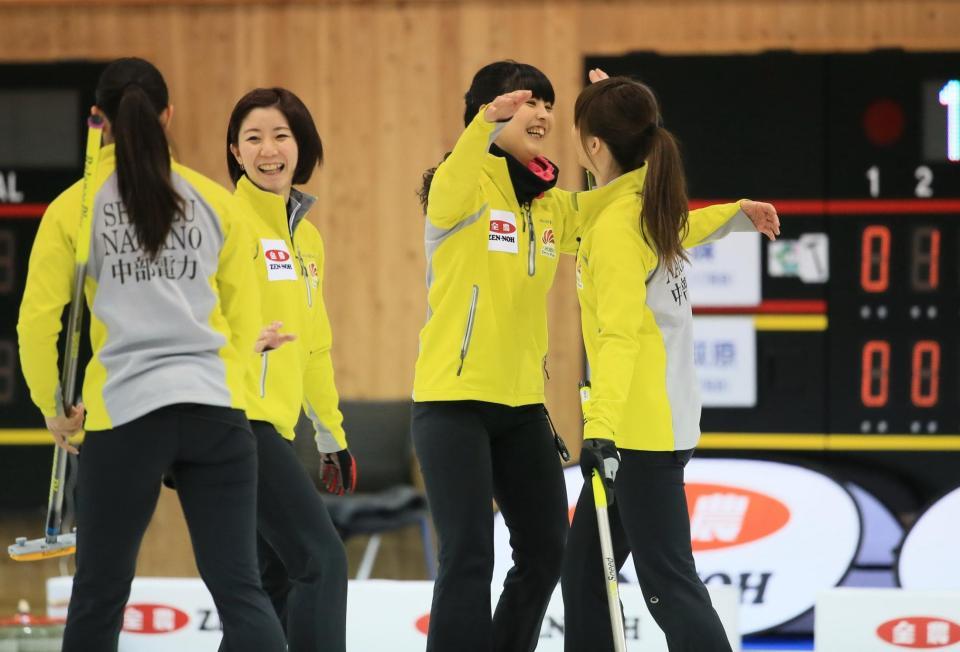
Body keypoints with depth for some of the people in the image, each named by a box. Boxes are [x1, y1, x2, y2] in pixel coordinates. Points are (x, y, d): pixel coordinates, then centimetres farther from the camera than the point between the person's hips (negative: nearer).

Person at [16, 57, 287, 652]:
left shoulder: (75, 208, 2)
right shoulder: (216, 202, 7)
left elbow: (38, 319, 2)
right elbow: (244, 317, 13)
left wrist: (54, 406, 18)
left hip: (124, 413, -1)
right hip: (218, 412, 1)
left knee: (99, 595, 11)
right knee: (239, 588, -2)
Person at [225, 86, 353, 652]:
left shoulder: (307, 235, 16)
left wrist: (333, 437, 26)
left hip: (276, 424, 9)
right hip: (239, 416, -9)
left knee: (276, 577, 11)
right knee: (322, 560, -14)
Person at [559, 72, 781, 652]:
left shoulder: (616, 225, -16)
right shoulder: (651, 202, 8)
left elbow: (620, 334, -23)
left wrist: (602, 426, -30)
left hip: (641, 430, -9)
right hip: (663, 421, 9)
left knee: (667, 583, -9)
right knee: (585, 572, 12)